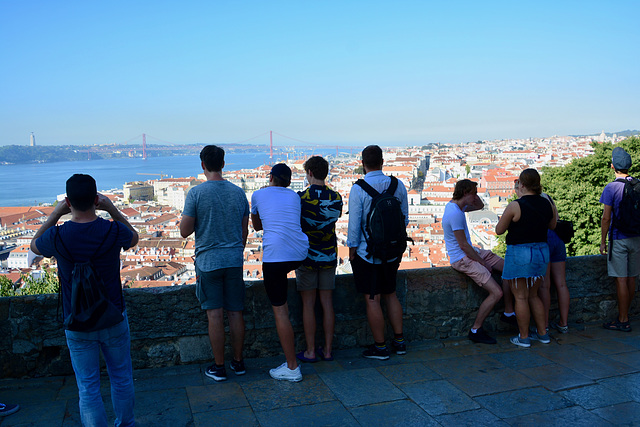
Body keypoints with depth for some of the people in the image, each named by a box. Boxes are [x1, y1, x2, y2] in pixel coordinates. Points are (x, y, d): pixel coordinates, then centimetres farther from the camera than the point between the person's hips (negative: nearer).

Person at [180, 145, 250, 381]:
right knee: (235, 312, 10)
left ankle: (218, 367, 12)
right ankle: (238, 362, 21)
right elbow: (245, 231, 9)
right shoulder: (238, 192, 3)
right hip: (234, 260, 3)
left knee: (215, 315, 3)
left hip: (208, 262, -3)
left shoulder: (196, 193, -9)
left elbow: (185, 231, -8)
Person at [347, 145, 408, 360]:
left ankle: (380, 346, 13)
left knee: (372, 299, 4)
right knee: (390, 294, 18)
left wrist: (352, 249, -1)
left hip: (367, 252, -5)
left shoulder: (358, 189, -14)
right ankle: (399, 341, 24)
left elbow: (354, 223, -13)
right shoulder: (398, 185, 0)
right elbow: (405, 219, 6)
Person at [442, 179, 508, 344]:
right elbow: (463, 245, -22)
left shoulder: (455, 205, 7)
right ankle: (475, 331, -2)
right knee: (496, 292, -15)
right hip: (462, 259, -11)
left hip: (472, 252, 11)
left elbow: (480, 206, 24)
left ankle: (508, 312, 23)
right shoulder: (455, 213, -24)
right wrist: (482, 262, -10)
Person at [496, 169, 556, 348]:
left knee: (521, 297, 4)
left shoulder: (515, 206, -15)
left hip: (520, 253, -6)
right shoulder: (546, 203, 2)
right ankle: (542, 333, 23)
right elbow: (552, 225, 21)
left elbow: (499, 230, -6)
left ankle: (524, 337, 10)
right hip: (542, 252, 7)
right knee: (533, 295, 19)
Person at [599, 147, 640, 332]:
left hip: (619, 239, -6)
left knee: (621, 280, -1)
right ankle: (624, 315, 25)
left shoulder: (611, 188, -12)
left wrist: (602, 241, -4)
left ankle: (623, 321, 5)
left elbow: (606, 218, -12)